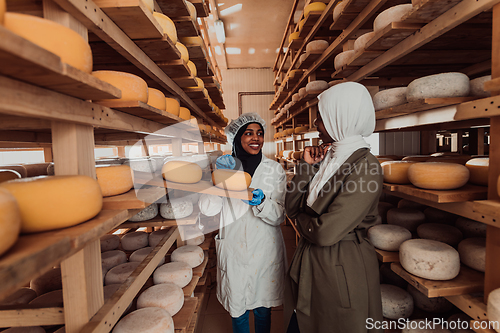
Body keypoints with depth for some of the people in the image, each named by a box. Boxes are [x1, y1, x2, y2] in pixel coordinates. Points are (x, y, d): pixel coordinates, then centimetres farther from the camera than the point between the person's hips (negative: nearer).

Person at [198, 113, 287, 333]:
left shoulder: (274, 169, -4)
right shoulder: (226, 166, -3)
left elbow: (279, 216, -7)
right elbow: (207, 209, -12)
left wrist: (262, 202, -26)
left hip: (265, 251, 0)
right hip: (234, 251, 0)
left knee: (262, 310, 17)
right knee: (238, 311, 16)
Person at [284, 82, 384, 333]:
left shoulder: (365, 167, -20)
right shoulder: (327, 157, 4)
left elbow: (325, 233, -25)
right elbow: (291, 206, 2)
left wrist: (300, 219, -6)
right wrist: (307, 167, -8)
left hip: (341, 270, -7)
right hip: (308, 263, 7)